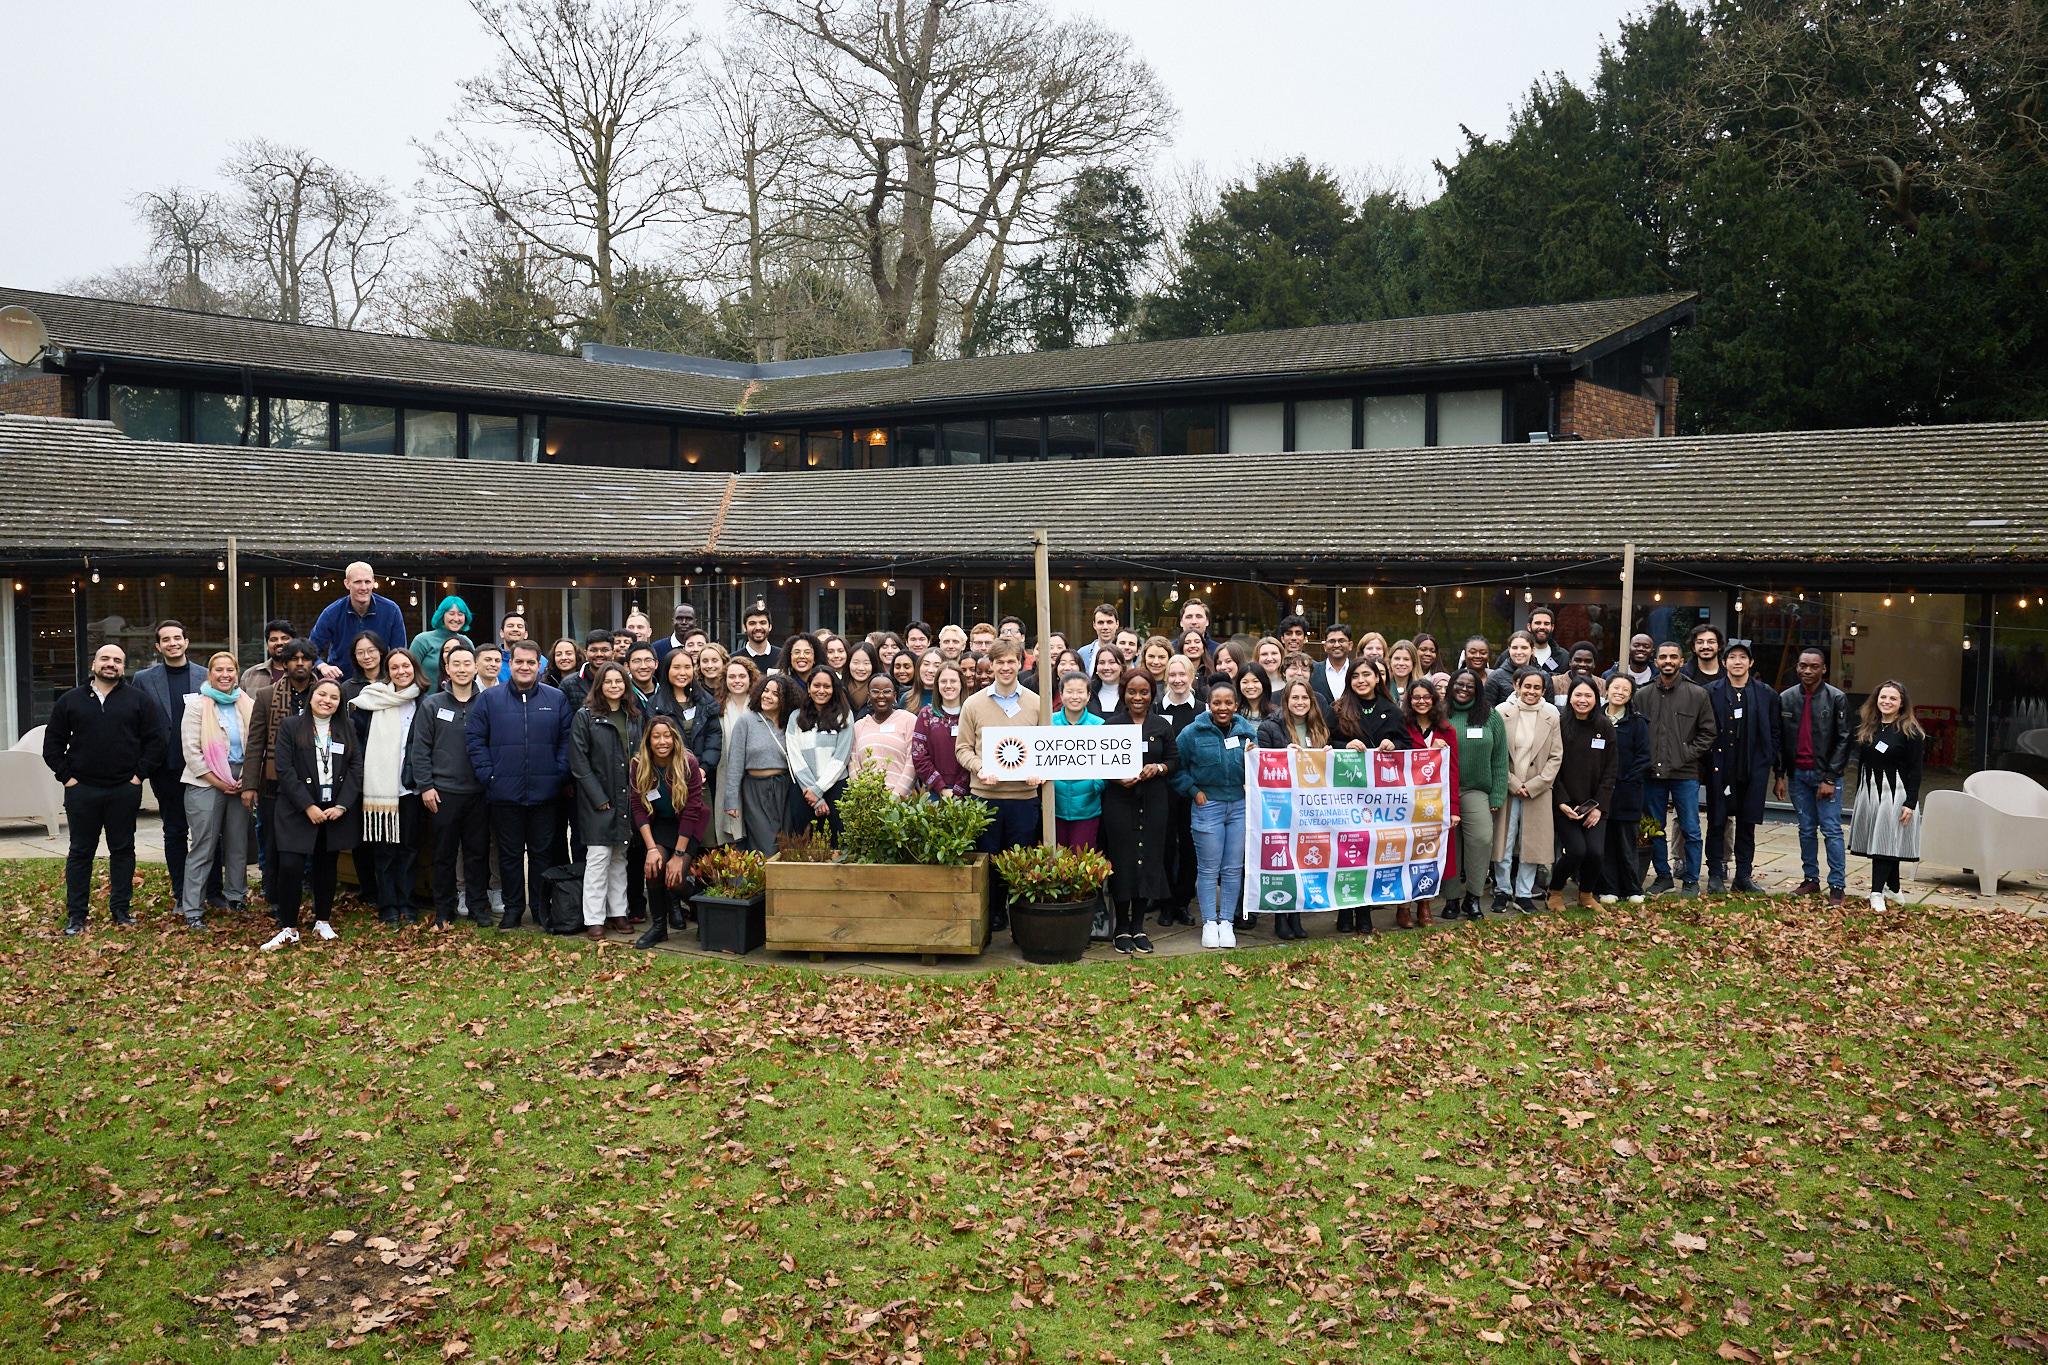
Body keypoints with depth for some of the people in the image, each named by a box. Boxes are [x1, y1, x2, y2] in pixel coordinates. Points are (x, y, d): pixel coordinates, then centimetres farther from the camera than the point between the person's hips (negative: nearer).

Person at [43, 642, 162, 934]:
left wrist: (140, 774, -5)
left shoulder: (138, 700, 4)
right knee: (80, 852, 6)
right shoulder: (71, 700, 7)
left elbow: (154, 740, 3)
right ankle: (75, 914, 11)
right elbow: (53, 742, 10)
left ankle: (120, 909, 16)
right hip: (82, 790, 1)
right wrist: (66, 776, 0)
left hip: (125, 790, 0)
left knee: (123, 850, 6)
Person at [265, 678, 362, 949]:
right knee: (290, 866, -12)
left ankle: (323, 921, 23)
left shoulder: (346, 730, 9)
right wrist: (308, 806, -14)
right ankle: (288, 927, -3)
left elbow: (356, 769, 3)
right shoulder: (291, 727, -1)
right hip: (298, 811, -3)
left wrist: (341, 805, -9)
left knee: (326, 866, 11)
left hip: (336, 810, 3)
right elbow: (285, 770, -7)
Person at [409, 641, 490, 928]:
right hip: (443, 792, -1)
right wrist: (425, 786, -7)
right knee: (444, 855, 5)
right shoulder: (432, 705, 2)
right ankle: (444, 910, 14)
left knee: (478, 853, 6)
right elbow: (420, 749, 0)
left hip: (478, 793, 1)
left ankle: (477, 907, 16)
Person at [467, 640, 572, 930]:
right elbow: (475, 740, 1)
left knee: (542, 852, 8)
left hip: (545, 794, 0)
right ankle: (513, 907, 20)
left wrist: (559, 774, -5)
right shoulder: (490, 699, 2)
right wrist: (488, 775, -7)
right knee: (510, 853, 10)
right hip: (504, 794, 0)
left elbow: (566, 740, 4)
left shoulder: (557, 699, 4)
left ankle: (542, 908, 19)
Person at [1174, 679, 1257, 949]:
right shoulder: (1193, 732, -5)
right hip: (1207, 806, -2)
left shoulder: (1247, 732, 3)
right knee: (1208, 869, 3)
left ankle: (1227, 922, 16)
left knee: (1234, 869, 7)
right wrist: (1193, 790, -5)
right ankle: (1209, 922, 12)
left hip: (1240, 805, 2)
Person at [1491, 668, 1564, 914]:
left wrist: (1532, 786, -7)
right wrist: (1513, 784, -8)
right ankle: (1503, 891, 17)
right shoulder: (1502, 712, -3)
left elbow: (1556, 757, 2)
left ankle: (1524, 894, 16)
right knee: (1504, 841, 2)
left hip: (1537, 790, 1)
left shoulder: (1551, 715, 2)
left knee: (1532, 843, 4)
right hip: (1507, 789, -1)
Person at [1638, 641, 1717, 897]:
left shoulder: (1697, 694, 0)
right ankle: (1662, 876, 22)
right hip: (1652, 773, 2)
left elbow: (1707, 732, 3)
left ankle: (1691, 879, 11)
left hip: (1685, 773, -2)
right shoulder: (1643, 696, 5)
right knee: (1655, 829, 10)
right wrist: (1644, 760, -2)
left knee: (1690, 830, 0)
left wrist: (1688, 755, -7)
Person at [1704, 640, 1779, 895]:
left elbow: (1774, 733, 8)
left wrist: (1774, 765, 2)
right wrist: (1707, 763, -5)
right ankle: (1716, 875, 11)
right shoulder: (1711, 692, 0)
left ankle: (1743, 876, 17)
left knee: (1747, 825, 8)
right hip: (1720, 769, -1)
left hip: (1753, 769, 2)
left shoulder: (1766, 694, 6)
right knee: (1717, 823, 3)